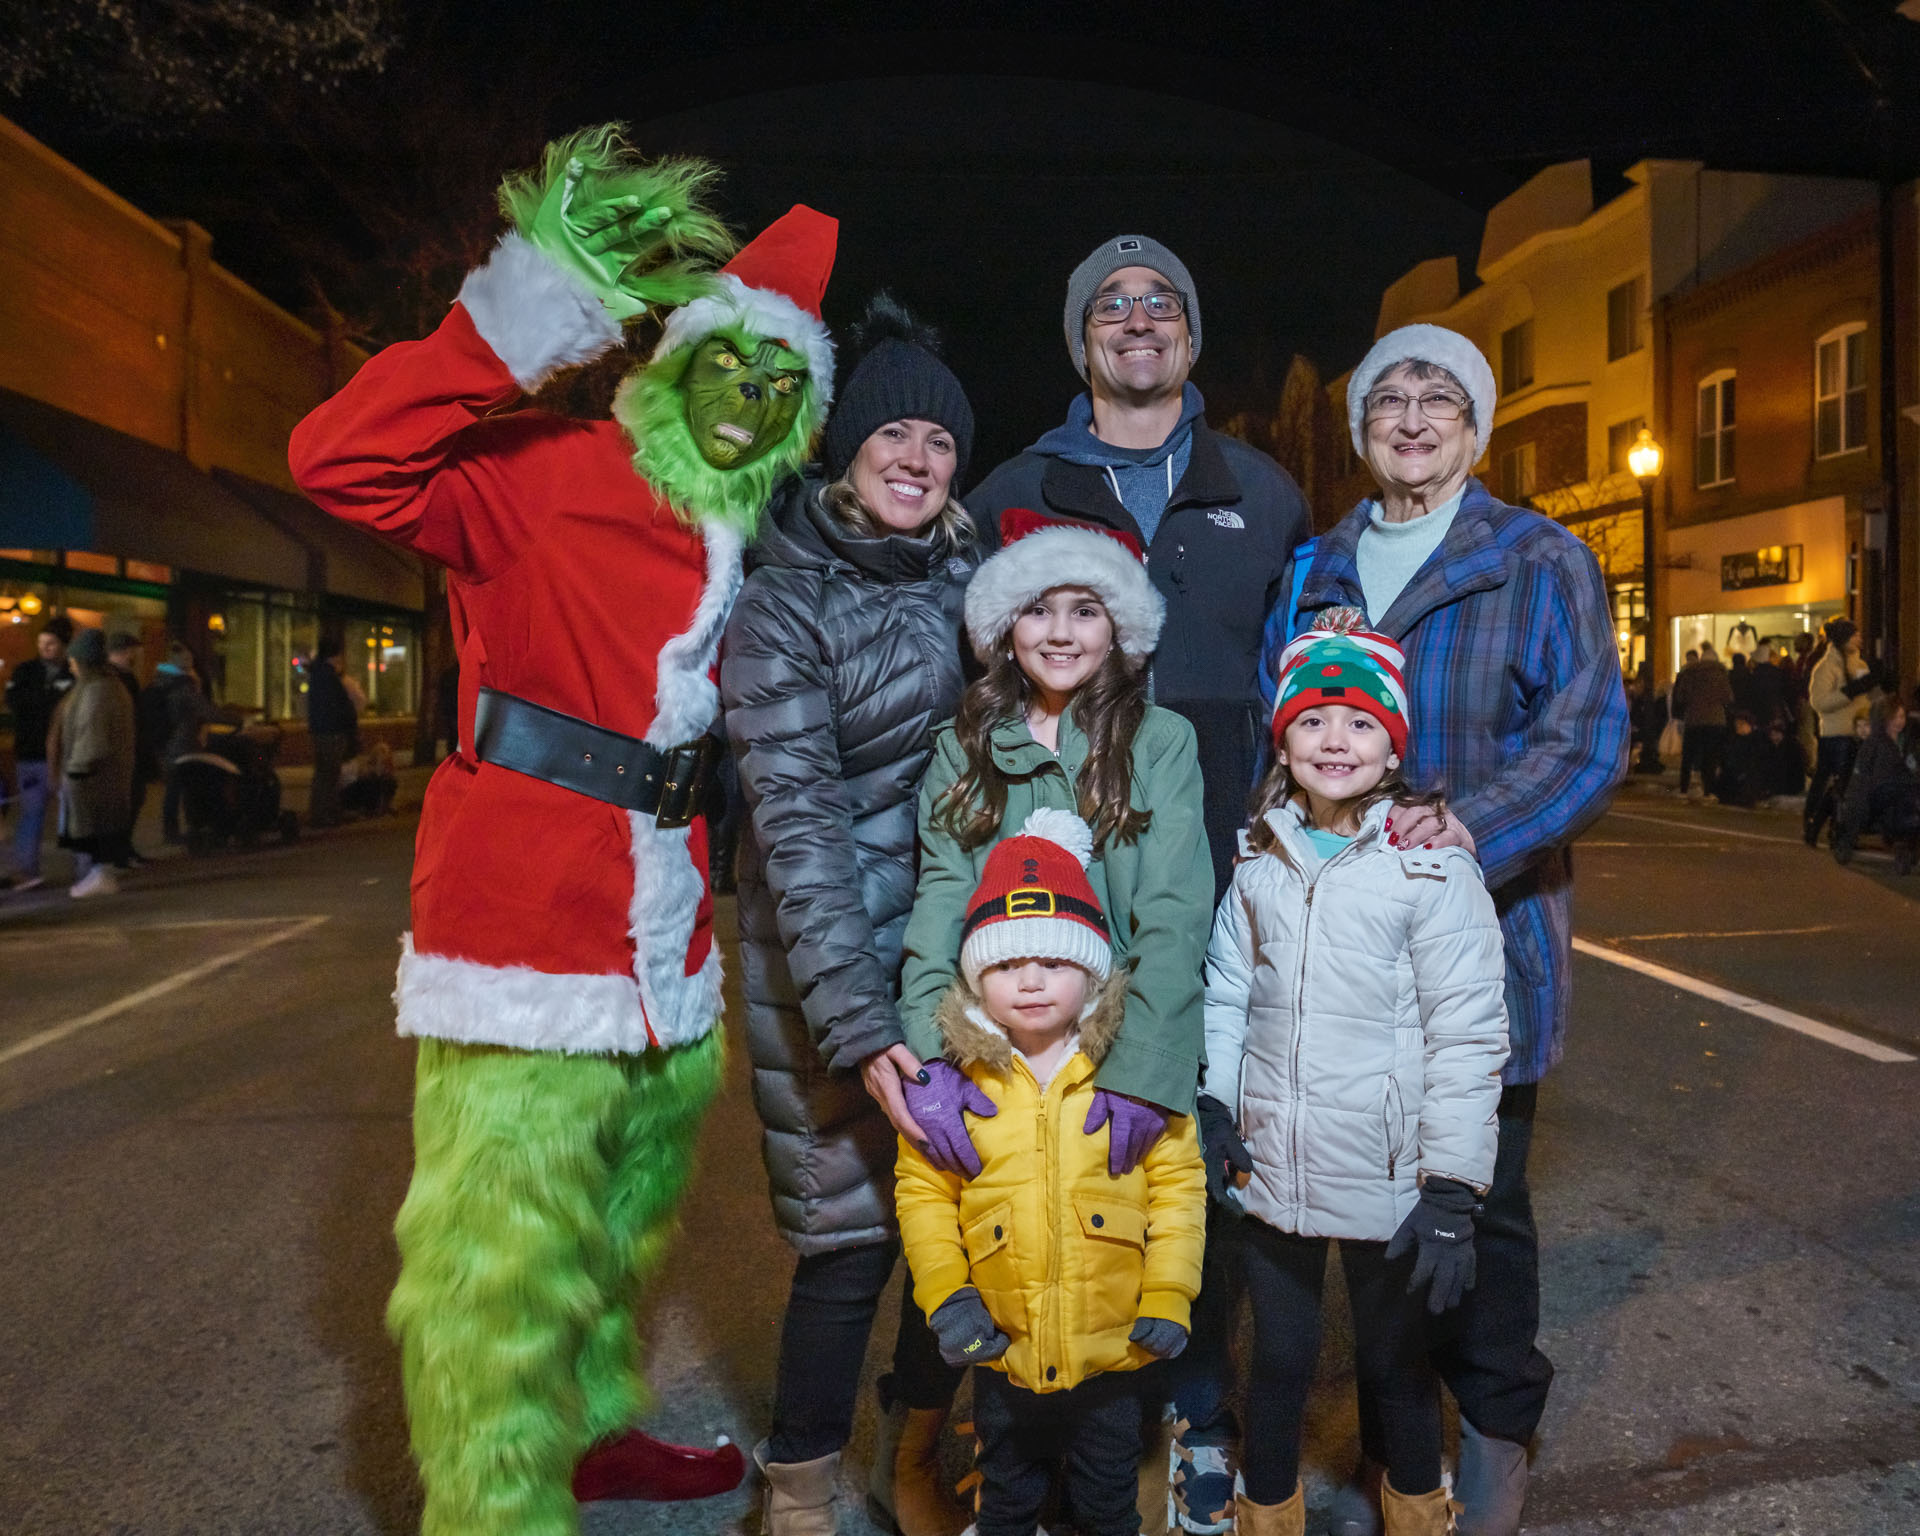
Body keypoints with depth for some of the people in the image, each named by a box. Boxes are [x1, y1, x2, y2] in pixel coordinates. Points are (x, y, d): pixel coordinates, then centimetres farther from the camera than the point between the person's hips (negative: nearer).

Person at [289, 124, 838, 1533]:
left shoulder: (758, 533, 11)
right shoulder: (551, 478, -8)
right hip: (527, 935, -7)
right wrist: (528, 315, -25)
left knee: (622, 1231, 23)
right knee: (497, 1269, -4)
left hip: (672, 964, 7)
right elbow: (342, 462, -21)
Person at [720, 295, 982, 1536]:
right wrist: (856, 1020, -25)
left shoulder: (970, 575, 8)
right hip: (835, 952, -4)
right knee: (853, 1225, -3)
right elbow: (798, 816, -16)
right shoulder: (784, 604, -7)